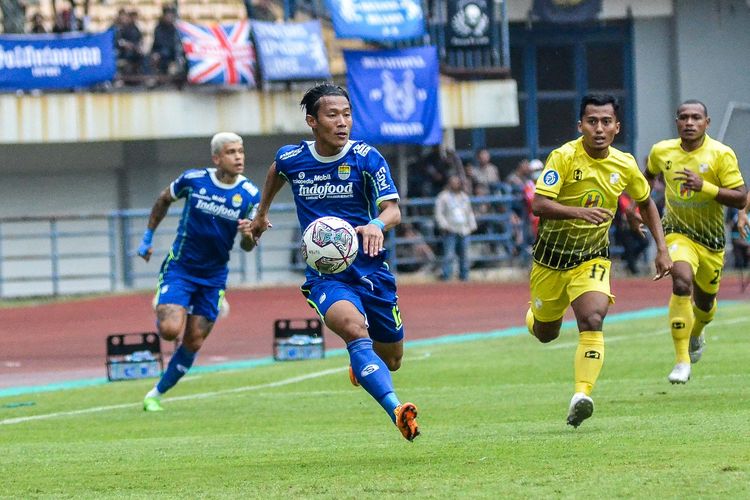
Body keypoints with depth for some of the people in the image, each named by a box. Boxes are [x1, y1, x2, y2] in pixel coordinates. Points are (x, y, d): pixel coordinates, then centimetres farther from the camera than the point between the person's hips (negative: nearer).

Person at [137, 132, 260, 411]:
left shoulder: (250, 195, -7)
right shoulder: (193, 180, -10)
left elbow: (248, 246, -4)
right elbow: (164, 199, 11)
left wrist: (248, 235, -27)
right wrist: (148, 237, 12)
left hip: (213, 276, 2)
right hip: (180, 269, -2)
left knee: (193, 344, 2)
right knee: (170, 331, -21)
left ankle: (157, 394, 19)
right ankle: (163, 315, 16)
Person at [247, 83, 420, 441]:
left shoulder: (366, 158, -9)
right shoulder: (291, 159, -2)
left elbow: (393, 210, -19)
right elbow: (275, 171, 25)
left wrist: (376, 225, -42)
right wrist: (262, 213, 38)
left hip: (370, 269, 1)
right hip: (325, 274, -1)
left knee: (390, 360, 12)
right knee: (354, 328, -32)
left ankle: (361, 366, 51)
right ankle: (396, 412, -46)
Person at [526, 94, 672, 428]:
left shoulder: (625, 165, -5)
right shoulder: (564, 157, -19)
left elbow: (645, 202, 14)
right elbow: (539, 204, -28)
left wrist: (661, 249, 6)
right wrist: (579, 212, -44)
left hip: (592, 259, 1)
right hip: (551, 258, -1)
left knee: (592, 322, -24)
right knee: (545, 334, 14)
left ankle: (582, 395, -29)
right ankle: (534, 314, 51)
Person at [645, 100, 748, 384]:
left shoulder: (721, 155, -14)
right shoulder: (661, 152, -5)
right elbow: (649, 174, 20)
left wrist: (703, 186, -30)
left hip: (711, 240, 1)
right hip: (678, 232, -1)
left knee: (705, 303, 16)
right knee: (682, 283, -28)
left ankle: (695, 334, 54)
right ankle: (682, 361, -26)